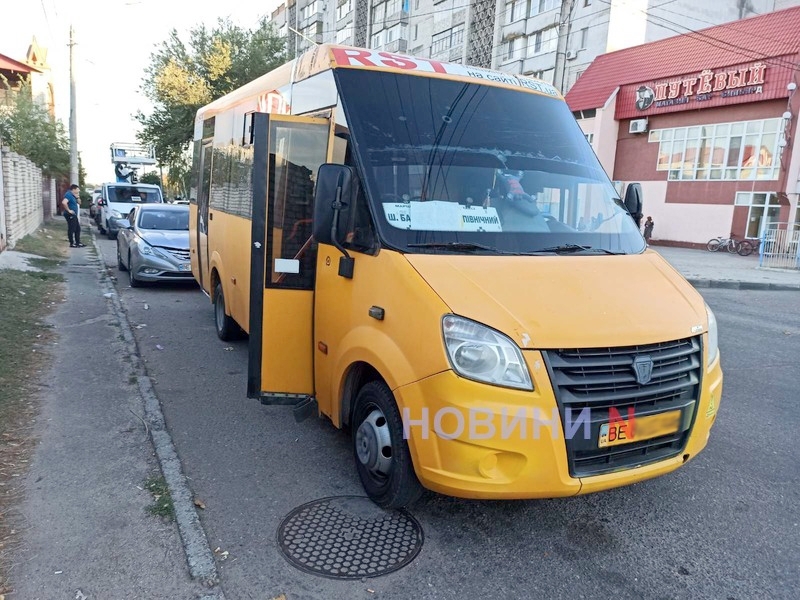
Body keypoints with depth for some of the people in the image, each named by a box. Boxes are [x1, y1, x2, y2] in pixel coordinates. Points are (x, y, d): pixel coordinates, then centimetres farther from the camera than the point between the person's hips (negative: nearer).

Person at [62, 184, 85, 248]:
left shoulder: (72, 195, 15)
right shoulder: (68, 195, -15)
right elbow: (64, 202, -31)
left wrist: (77, 197, 6)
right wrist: (68, 210, -23)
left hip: (74, 215, 10)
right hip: (70, 215, -10)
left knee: (77, 229, 14)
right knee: (71, 229, -5)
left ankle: (78, 243, 21)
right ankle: (72, 244, 0)